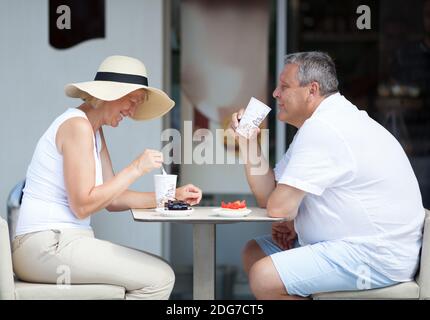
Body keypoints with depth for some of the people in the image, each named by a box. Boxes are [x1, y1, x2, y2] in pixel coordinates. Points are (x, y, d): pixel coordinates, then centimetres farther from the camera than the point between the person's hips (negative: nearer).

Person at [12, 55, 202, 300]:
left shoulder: (94, 131, 18)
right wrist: (135, 169, -15)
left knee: (160, 271, 5)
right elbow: (83, 205, -19)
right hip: (47, 245, -10)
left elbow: (111, 199, 14)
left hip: (62, 241, 10)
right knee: (159, 279, -14)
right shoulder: (77, 126, -12)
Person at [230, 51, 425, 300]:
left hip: (376, 257, -11)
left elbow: (278, 207, -20)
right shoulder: (328, 121, 15)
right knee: (254, 253, 13)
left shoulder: (322, 128, -20)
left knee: (264, 277, -23)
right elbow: (268, 197, 14)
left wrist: (291, 224, 1)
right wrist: (247, 142, 1)